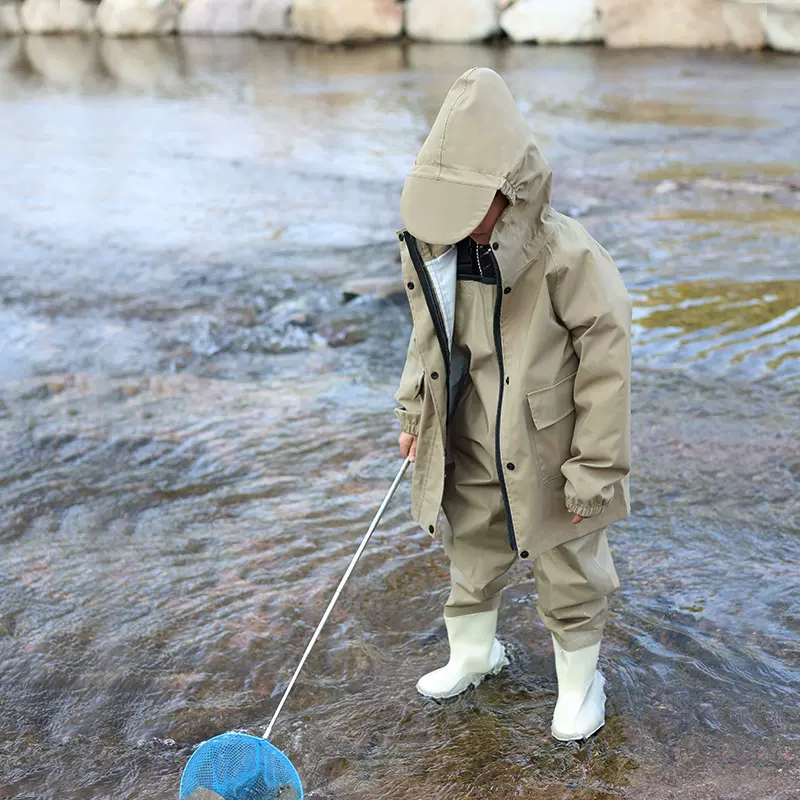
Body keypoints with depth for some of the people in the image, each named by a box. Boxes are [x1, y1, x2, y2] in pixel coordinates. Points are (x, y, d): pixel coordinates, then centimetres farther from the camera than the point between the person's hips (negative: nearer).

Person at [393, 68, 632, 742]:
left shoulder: (566, 256, -27)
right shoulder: (433, 246, -7)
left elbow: (606, 361, -21)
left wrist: (594, 470, -17)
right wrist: (414, 415, 16)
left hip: (548, 458, -5)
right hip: (472, 457, 6)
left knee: (568, 574, 15)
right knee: (471, 557, 24)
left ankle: (579, 680, 41)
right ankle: (474, 655, 52)